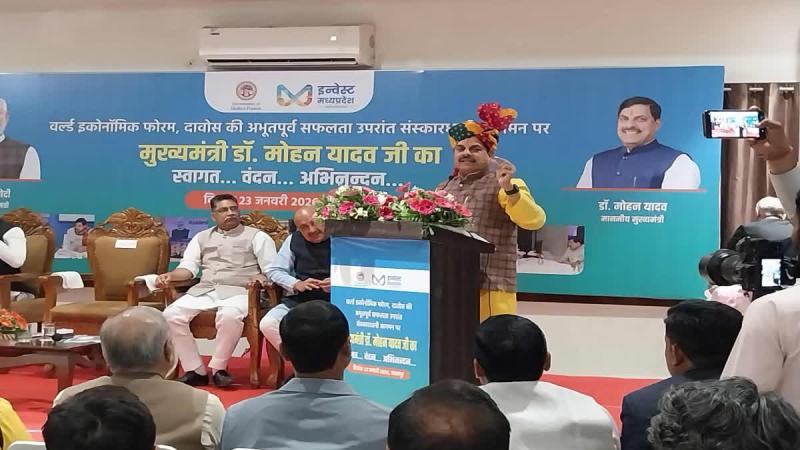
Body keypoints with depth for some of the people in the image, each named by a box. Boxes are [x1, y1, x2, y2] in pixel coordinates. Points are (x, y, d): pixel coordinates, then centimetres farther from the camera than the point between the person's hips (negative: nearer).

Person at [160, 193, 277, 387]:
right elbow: (189, 267, 14)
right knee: (171, 315, -23)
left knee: (230, 315, -39)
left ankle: (218, 368, -18)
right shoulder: (201, 237, 23)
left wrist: (261, 278, -20)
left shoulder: (257, 236, 11)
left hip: (238, 292, -4)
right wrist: (170, 275, -7)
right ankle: (196, 370, -14)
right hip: (204, 291, 4)